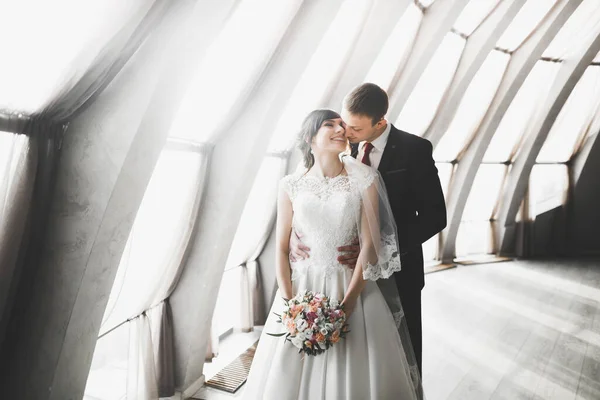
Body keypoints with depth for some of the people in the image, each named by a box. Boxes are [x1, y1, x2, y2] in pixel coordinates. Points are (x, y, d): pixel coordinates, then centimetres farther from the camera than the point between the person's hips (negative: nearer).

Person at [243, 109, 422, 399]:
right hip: (303, 288, 1)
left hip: (352, 288, -1)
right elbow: (282, 248, 1)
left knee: (357, 376, 5)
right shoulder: (290, 186, 0)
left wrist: (347, 304, -13)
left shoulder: (364, 180, -3)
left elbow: (370, 243, -7)